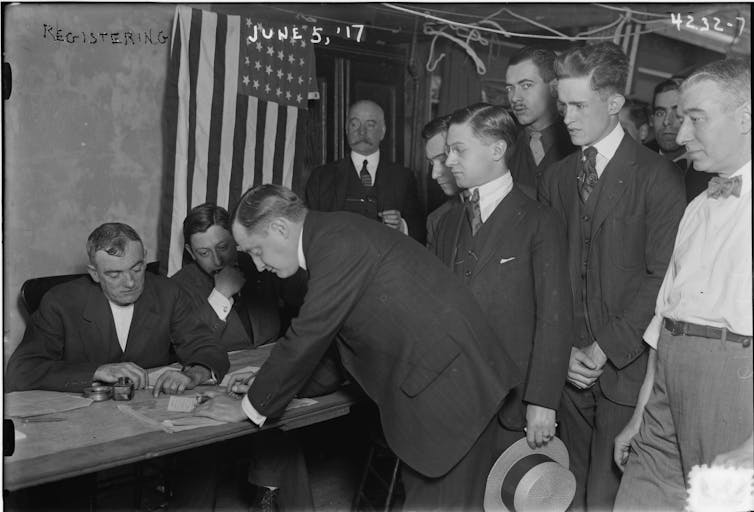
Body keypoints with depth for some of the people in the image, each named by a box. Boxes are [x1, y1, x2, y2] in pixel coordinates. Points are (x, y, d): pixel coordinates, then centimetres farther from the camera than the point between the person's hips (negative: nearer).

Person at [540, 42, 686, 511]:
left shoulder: (658, 177, -7)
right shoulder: (557, 176, 9)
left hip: (628, 365, -4)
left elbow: (663, 276, -11)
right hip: (572, 363, 4)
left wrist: (607, 348, -12)